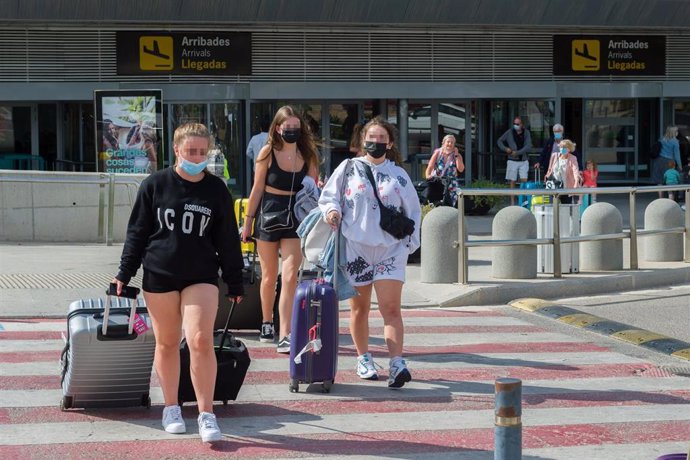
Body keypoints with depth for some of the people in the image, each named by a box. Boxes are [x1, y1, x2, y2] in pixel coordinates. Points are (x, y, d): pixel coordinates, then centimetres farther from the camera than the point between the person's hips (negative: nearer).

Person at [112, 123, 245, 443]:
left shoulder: (216, 190, 2)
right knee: (167, 342, 9)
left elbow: (228, 240, 7)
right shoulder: (155, 185, -1)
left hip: (201, 275, 0)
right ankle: (171, 408, 24)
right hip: (159, 273, 0)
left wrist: (235, 283, 8)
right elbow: (137, 231, 5)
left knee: (201, 340, -13)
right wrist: (125, 273, 4)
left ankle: (206, 414, -6)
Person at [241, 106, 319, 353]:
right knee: (269, 276, 12)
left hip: (296, 218, 1)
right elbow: (257, 189, 2)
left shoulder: (307, 155, 4)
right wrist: (248, 221, 3)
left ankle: (285, 336, -15)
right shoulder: (268, 152, -2)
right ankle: (267, 324, 33)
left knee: (290, 276, -12)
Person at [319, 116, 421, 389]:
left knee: (391, 308, -11)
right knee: (359, 307, 9)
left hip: (390, 248, 0)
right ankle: (364, 359, 23)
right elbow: (328, 196, 10)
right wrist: (332, 210, -12)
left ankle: (397, 364, -19)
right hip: (355, 246, 0)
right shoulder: (349, 168, 7)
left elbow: (413, 211, 15)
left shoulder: (399, 175, 10)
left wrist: (410, 241, 5)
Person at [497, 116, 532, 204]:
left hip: (523, 161, 0)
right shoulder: (509, 132, 0)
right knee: (512, 182, 1)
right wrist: (505, 148, -9)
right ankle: (512, 201, 5)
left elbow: (528, 146, -10)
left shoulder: (526, 133, 0)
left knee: (524, 181, -8)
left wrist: (517, 152, -18)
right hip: (512, 161, 0)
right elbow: (499, 141, 8)